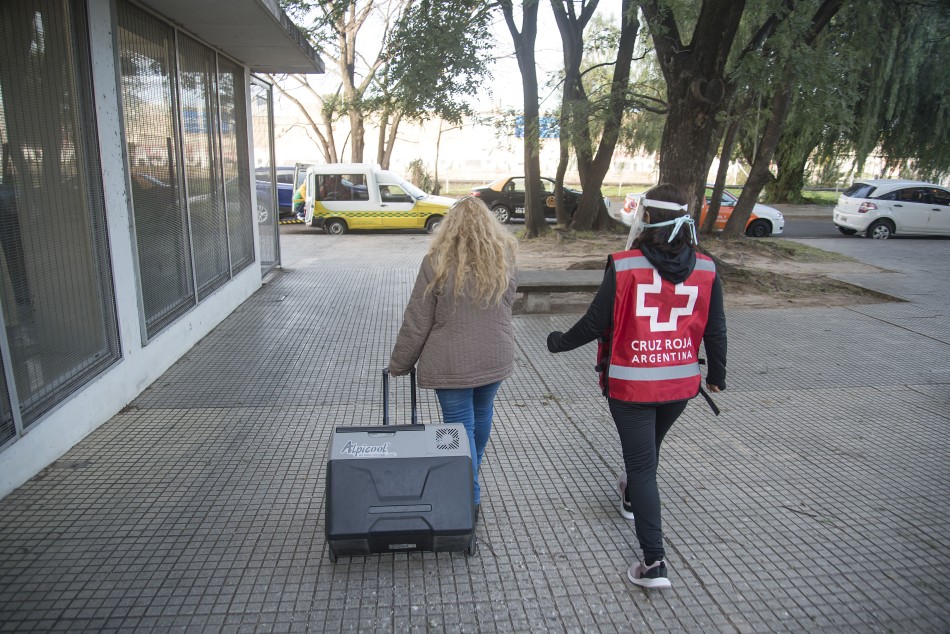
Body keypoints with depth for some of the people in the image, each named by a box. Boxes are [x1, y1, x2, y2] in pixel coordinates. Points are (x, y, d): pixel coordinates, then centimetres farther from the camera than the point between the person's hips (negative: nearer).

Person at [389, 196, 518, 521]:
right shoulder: (504, 258, 0)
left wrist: (398, 365, 1)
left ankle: (470, 497, 9)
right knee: (481, 415, 23)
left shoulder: (437, 262, -13)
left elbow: (416, 323, -10)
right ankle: (470, 480, 45)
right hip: (496, 358, 5)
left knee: (460, 425, 4)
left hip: (452, 363, -5)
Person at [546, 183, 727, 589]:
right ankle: (631, 498, 55)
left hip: (630, 384, -4)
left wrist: (560, 342, 7)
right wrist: (717, 373, 19)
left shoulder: (624, 266, -17)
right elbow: (716, 330, 3)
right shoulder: (706, 270, -5)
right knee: (648, 449, 28)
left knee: (642, 464, 4)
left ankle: (654, 563, 3)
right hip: (682, 384, 5)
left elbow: (596, 322, -12)